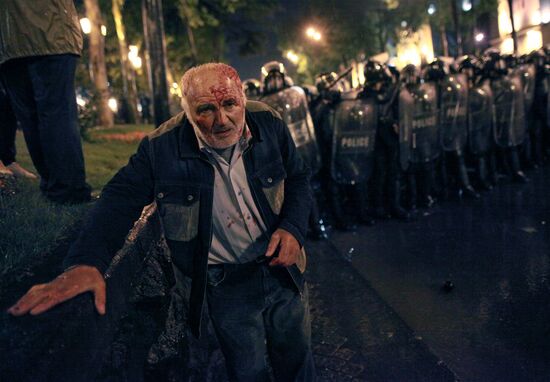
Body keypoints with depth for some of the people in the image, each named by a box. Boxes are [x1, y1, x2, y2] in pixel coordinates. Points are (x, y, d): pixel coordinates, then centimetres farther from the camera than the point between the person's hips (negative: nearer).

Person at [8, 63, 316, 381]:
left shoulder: (269, 124, -11)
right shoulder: (161, 148, -18)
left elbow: (299, 178, 1)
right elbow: (123, 197, -16)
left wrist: (292, 228, -16)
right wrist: (86, 261, -32)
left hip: (281, 267, 3)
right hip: (225, 285, -2)